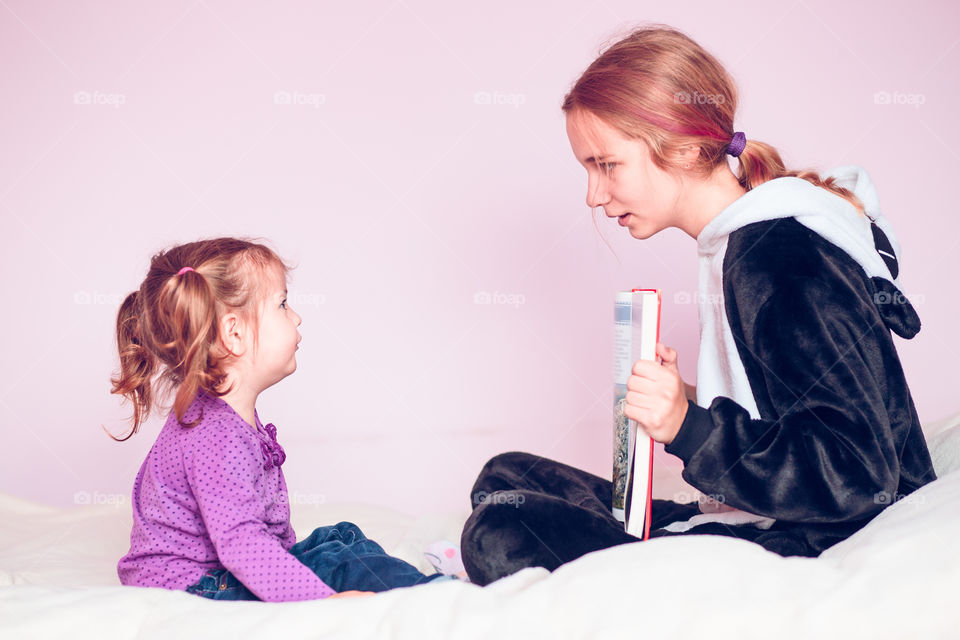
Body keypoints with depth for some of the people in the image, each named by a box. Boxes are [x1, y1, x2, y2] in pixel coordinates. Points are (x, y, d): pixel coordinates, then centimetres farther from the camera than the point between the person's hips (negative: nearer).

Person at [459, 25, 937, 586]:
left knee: (502, 542, -22)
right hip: (756, 528, 10)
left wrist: (690, 428, -28)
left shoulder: (779, 262, -20)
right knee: (507, 477, 12)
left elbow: (859, 476, -25)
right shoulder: (744, 245, 12)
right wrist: (684, 403, 3)